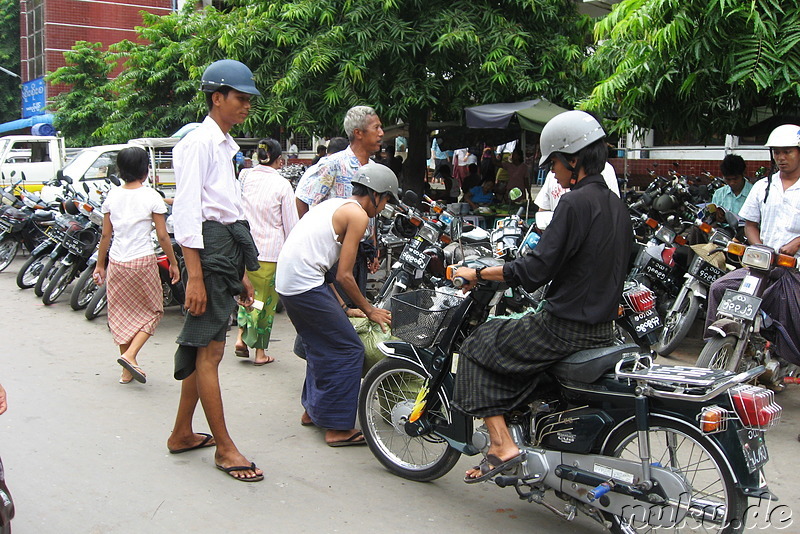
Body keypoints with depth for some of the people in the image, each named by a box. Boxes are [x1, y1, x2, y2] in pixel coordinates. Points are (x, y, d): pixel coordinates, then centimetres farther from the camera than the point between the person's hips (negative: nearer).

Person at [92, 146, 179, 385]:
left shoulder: (112, 196, 5)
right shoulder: (151, 196, -7)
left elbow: (105, 235, 7)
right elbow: (162, 236, -7)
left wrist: (100, 265, 16)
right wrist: (173, 263, 3)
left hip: (116, 262, 4)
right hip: (142, 261, -4)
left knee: (122, 314, 13)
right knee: (152, 311, 12)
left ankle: (127, 372, 17)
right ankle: (130, 355, -7)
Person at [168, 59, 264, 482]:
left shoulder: (226, 146, 22)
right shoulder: (199, 142, -8)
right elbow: (187, 211, -16)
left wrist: (241, 273, 22)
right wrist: (194, 276, -22)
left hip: (228, 249, 10)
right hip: (209, 249, -10)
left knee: (202, 347, 14)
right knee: (210, 350, -4)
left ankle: (182, 434, 24)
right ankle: (224, 447, 3)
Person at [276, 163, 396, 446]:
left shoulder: (334, 205, 20)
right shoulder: (358, 214, -6)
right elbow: (344, 275, -10)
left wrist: (337, 304, 25)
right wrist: (369, 311, 3)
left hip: (287, 281, 10)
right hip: (307, 285, -10)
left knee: (322, 346, 24)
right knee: (348, 350, -2)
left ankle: (313, 410, 35)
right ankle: (337, 428, 2)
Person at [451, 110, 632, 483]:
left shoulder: (575, 203, -18)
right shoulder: (616, 205, 10)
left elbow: (536, 270, -21)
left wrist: (478, 274, -11)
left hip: (566, 328, -9)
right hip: (604, 328, 9)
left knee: (479, 347, 3)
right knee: (507, 337, 30)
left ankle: (502, 445, -3)